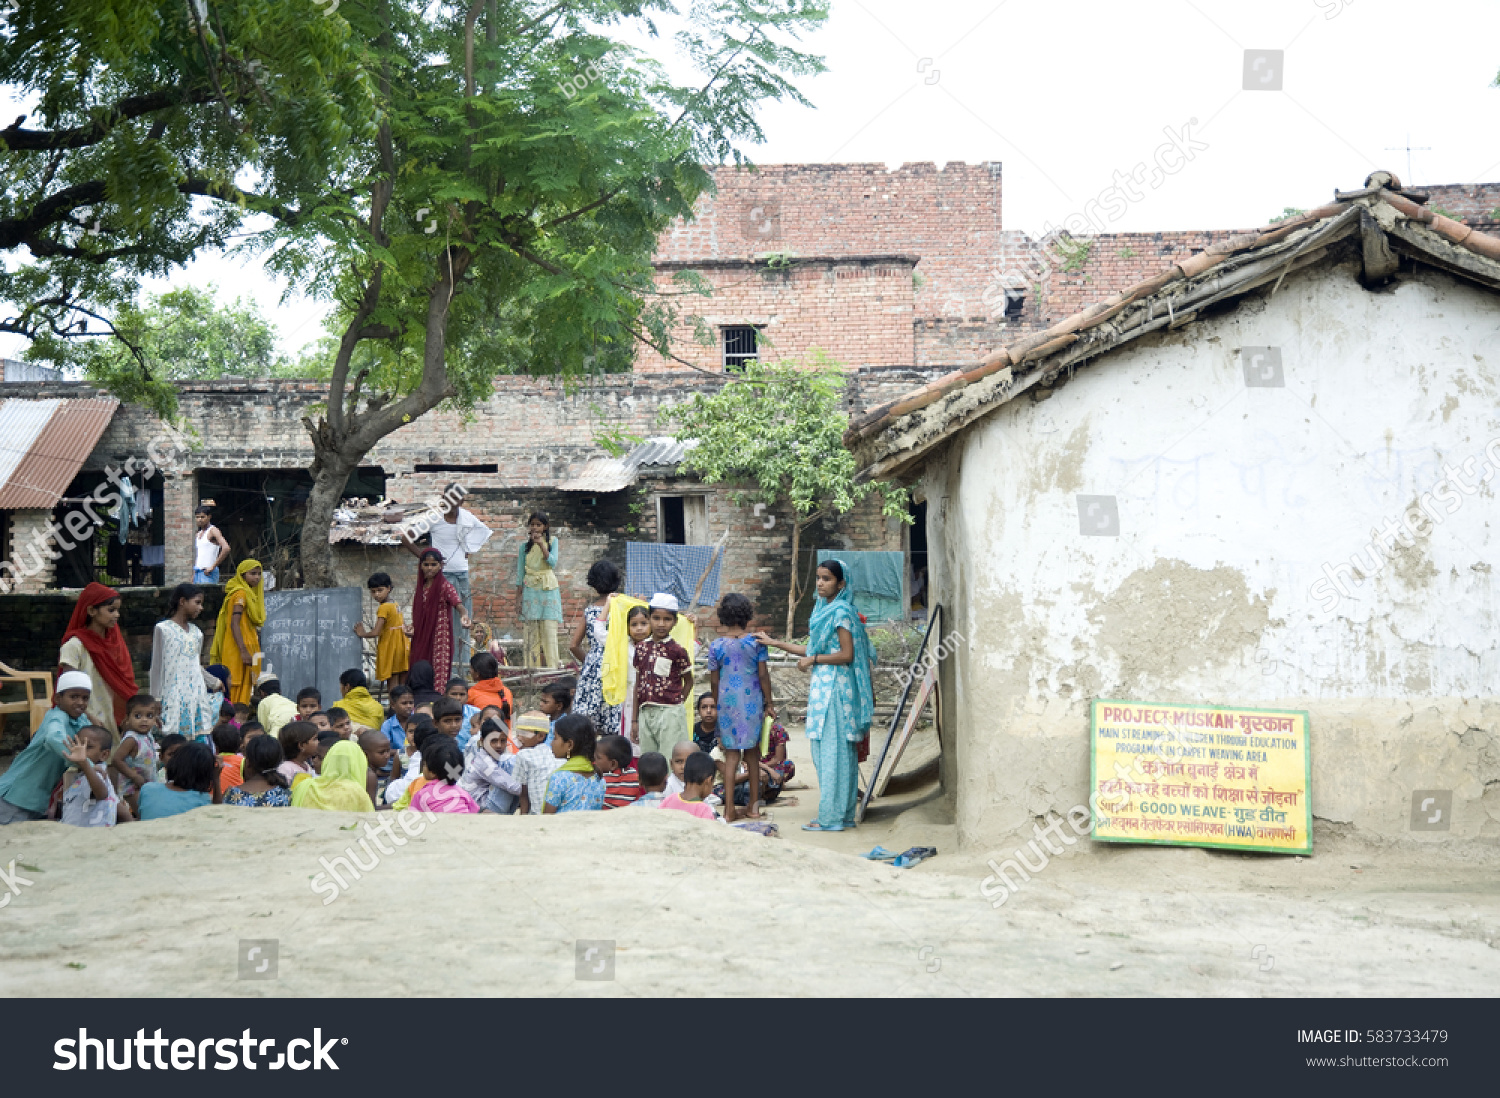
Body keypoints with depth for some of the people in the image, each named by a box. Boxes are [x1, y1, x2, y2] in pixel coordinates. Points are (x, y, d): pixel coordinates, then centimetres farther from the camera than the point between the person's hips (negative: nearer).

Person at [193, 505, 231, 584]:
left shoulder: (213, 531, -6)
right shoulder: (197, 535, 19)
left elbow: (226, 548, -21)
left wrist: (213, 567, -18)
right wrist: (194, 575, 15)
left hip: (207, 574, -8)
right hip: (198, 573, 8)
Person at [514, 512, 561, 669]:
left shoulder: (552, 542, 7)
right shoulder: (525, 546, 9)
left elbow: (553, 562, -8)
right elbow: (520, 573, 10)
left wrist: (541, 544, -16)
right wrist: (518, 598, 7)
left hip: (548, 590, -1)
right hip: (530, 590, 1)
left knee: (549, 630, -7)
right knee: (531, 631, -3)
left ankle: (551, 666, -6)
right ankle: (532, 667, -1)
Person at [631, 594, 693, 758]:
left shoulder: (677, 650, -4)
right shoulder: (641, 648, 9)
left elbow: (688, 681, 7)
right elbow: (638, 684, 13)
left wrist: (677, 703, -4)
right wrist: (634, 719, 13)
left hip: (669, 713, -4)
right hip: (645, 713, 5)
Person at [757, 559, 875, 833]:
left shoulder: (841, 612, -11)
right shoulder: (822, 609, 16)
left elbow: (847, 655, -17)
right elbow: (812, 651, 20)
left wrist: (813, 660, -9)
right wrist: (774, 643, 21)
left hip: (835, 685, -9)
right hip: (821, 686, 9)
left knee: (831, 750, -7)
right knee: (829, 751, 10)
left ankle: (830, 817, -4)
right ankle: (843, 812, 14)